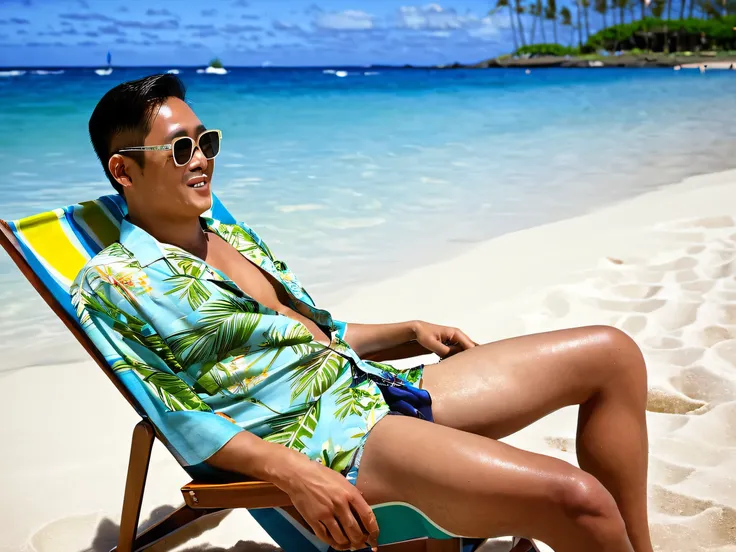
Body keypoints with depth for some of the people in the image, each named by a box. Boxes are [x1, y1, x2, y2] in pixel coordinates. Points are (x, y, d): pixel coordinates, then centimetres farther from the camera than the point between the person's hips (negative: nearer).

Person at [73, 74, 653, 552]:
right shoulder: (113, 283, -3)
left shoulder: (234, 236, 21)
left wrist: (410, 333, 13)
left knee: (611, 353, 2)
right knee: (574, 498, -28)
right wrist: (295, 473, -22)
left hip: (373, 384, 9)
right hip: (316, 435, -9)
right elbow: (177, 414, -10)